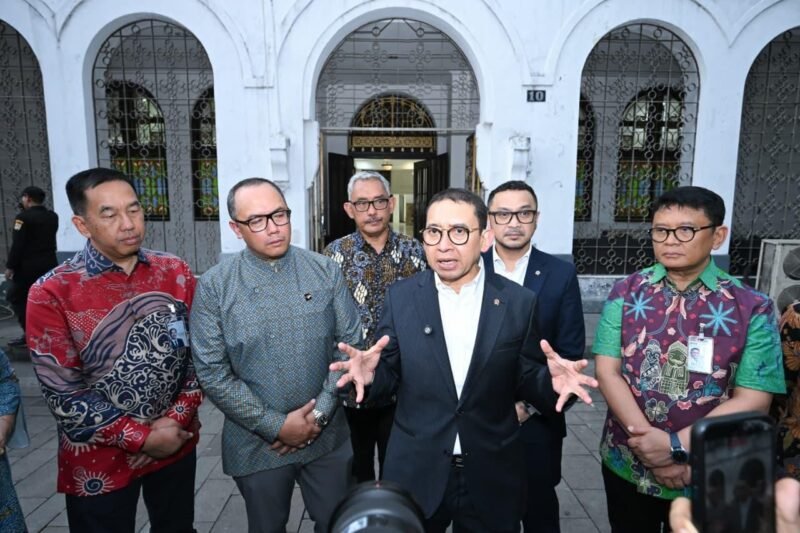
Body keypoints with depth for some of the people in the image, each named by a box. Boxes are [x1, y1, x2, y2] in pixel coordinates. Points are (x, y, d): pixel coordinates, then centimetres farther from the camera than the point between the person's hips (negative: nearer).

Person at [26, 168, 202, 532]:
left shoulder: (175, 273, -5)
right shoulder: (52, 293, -14)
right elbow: (63, 394, -14)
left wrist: (177, 419, -10)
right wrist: (142, 437, -14)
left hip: (177, 443, 3)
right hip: (100, 460, -3)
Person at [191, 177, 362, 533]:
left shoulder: (326, 271, -4)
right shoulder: (214, 287, -9)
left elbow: (350, 342, -3)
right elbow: (212, 373, -10)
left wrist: (319, 413, -11)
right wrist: (277, 426, -13)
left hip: (327, 436, 2)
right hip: (257, 444, -1)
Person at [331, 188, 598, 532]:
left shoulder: (518, 302, -6)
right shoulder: (400, 297, -5)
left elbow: (525, 380, -2)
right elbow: (391, 374, -1)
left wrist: (551, 380, -22)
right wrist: (372, 373, -22)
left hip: (491, 478, 1)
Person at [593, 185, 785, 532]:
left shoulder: (752, 308, -8)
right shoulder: (625, 293, -5)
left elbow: (752, 401, -11)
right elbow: (607, 373, -9)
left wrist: (675, 445, -18)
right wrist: (648, 443, -17)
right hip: (625, 466, 1)